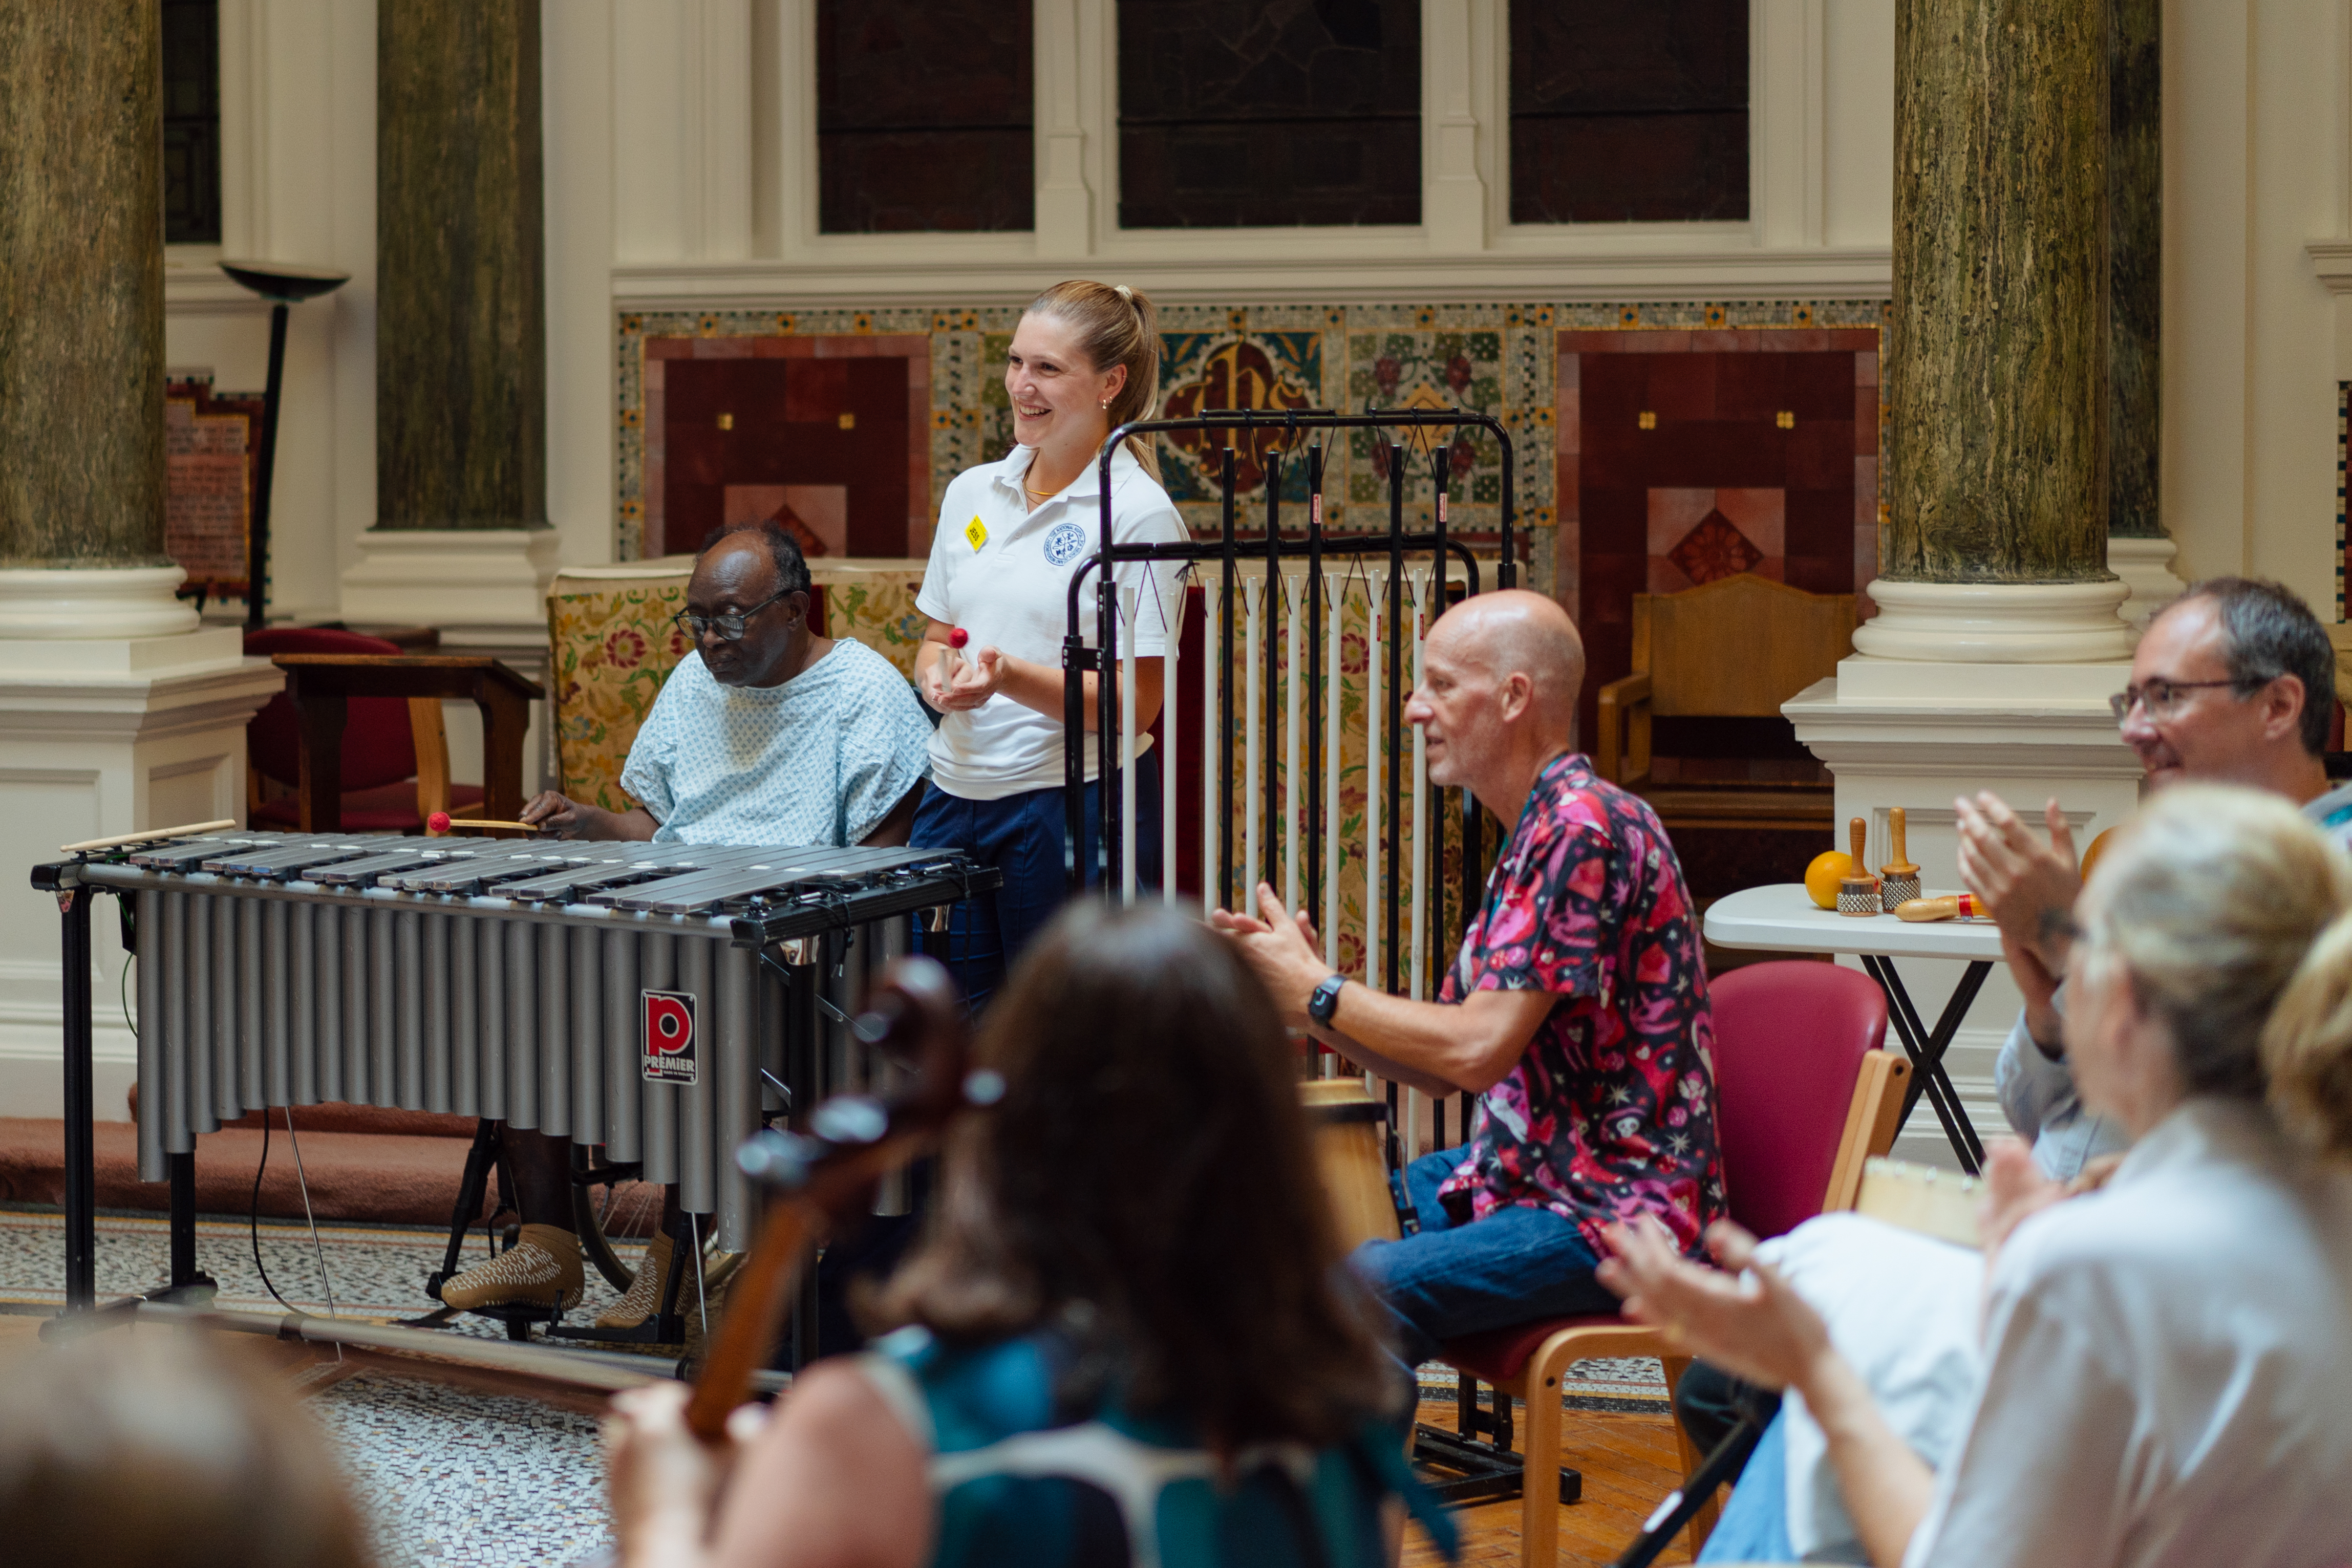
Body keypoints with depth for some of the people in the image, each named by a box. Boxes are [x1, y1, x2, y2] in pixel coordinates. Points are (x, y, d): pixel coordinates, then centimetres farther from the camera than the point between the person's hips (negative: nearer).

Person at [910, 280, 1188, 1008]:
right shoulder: (972, 492, 12)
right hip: (955, 796, 6)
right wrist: (939, 675, -3)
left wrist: (1011, 677, -25)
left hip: (1073, 807, -6)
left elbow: (1136, 703, -12)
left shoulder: (1139, 515, -9)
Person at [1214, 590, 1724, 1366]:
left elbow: (1478, 1050, -22)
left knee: (1365, 1285, -26)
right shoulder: (1536, 834, 16)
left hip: (1617, 1213, -11)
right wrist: (1302, 997, 0)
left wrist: (1321, 993, -10)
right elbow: (1440, 1065, 14)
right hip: (1538, 1173, 11)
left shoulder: (1581, 826, -17)